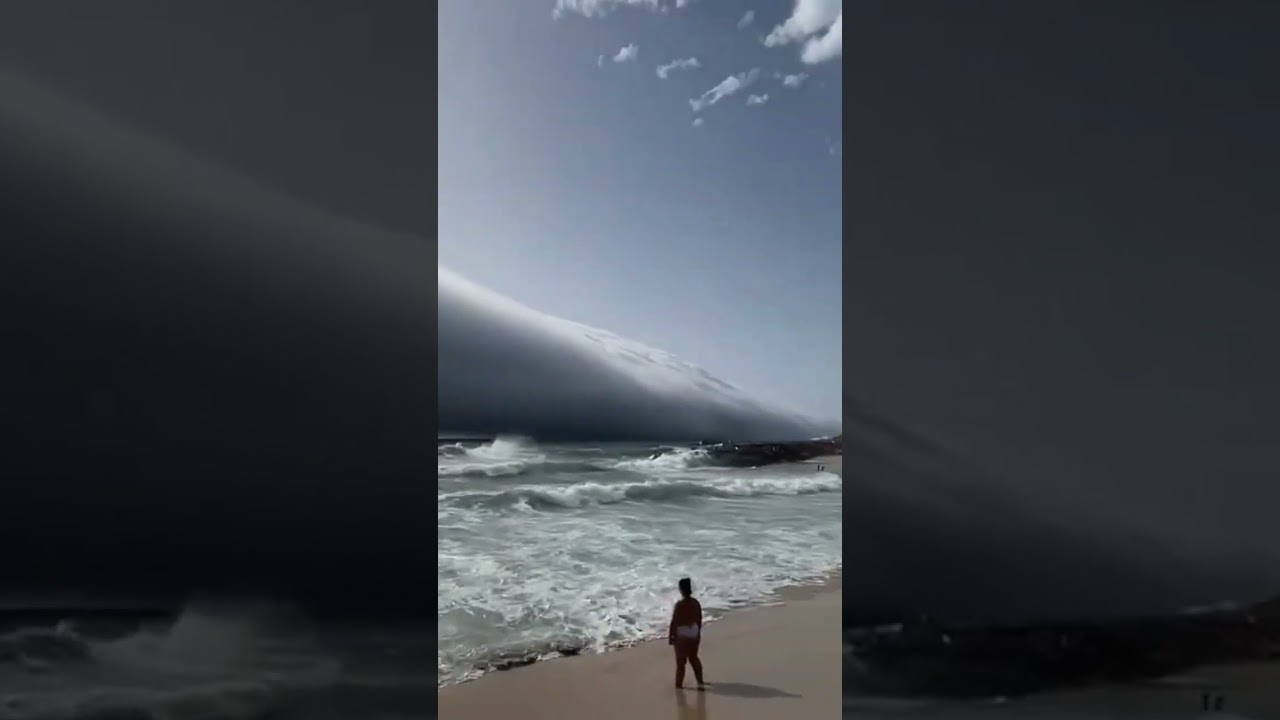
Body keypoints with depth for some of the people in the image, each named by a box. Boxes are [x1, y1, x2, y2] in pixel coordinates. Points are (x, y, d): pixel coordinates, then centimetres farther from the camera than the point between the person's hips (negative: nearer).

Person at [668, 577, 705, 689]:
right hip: (694, 633, 6)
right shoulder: (696, 602, -1)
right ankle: (700, 682, 23)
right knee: (694, 658, 19)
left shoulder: (680, 604, -21)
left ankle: (679, 683, 15)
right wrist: (698, 633, 21)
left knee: (680, 660, 6)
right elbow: (699, 619, 8)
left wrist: (670, 636, -8)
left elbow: (674, 621, -17)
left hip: (682, 634, -6)